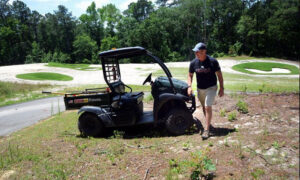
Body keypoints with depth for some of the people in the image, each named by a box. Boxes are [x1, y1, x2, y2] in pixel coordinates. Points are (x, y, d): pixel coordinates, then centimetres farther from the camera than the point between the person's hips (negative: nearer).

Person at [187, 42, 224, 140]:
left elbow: (219, 75, -7)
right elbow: (190, 75, 4)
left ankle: (206, 129, -4)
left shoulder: (212, 61, -16)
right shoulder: (193, 63, -7)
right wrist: (189, 86, -10)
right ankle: (208, 124, 35)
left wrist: (221, 88, -7)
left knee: (208, 107, -12)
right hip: (200, 88, 4)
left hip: (211, 87, -4)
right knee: (204, 107, 15)